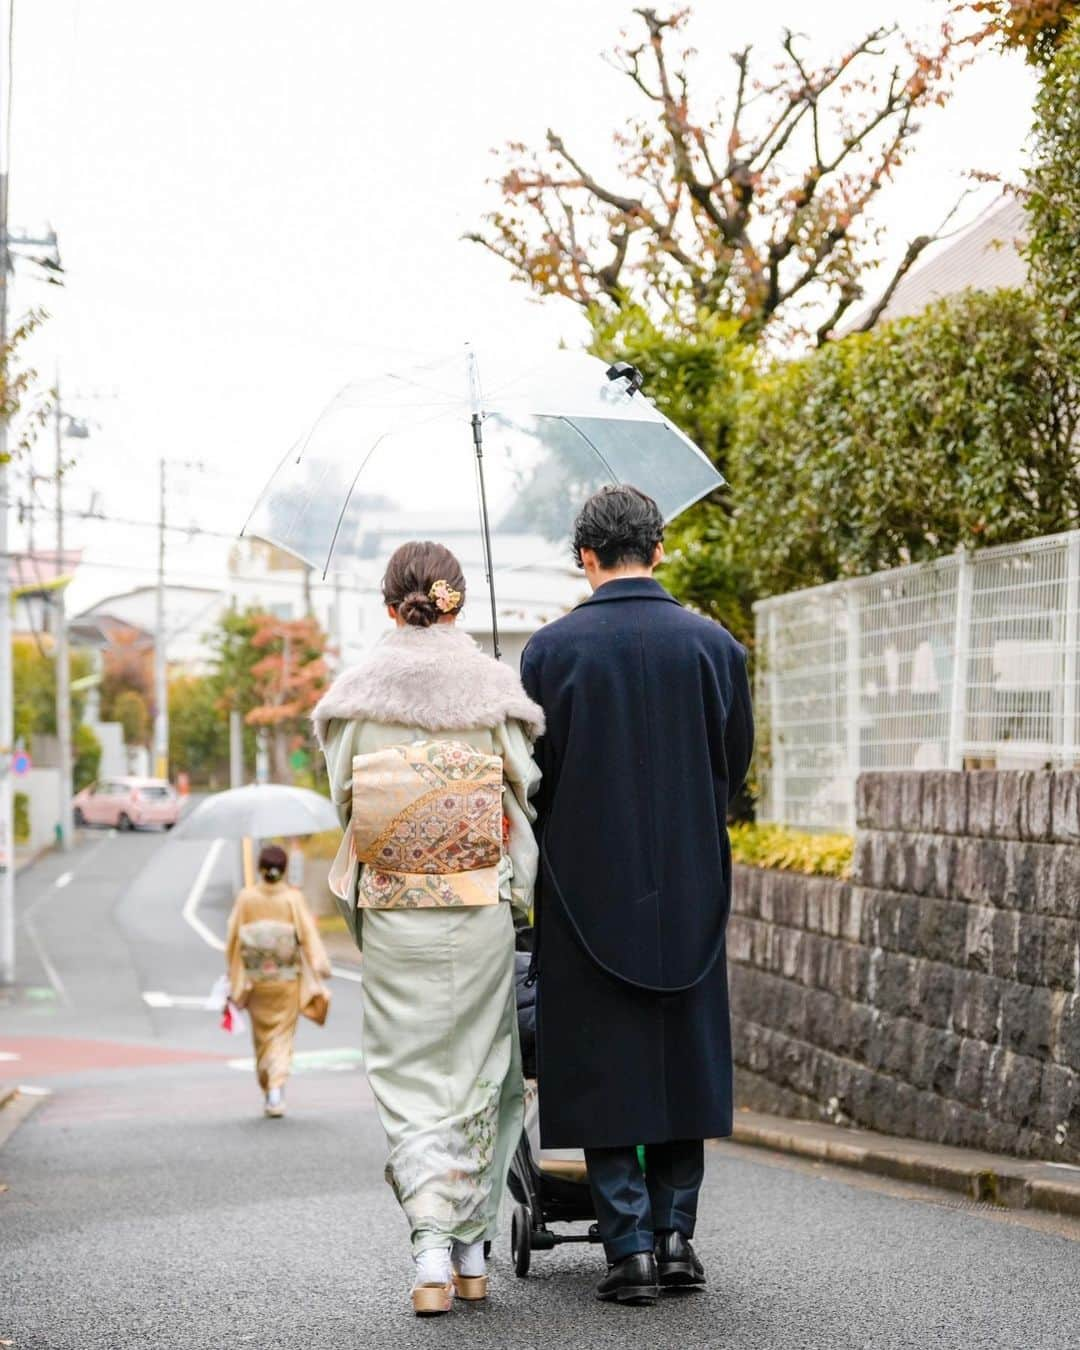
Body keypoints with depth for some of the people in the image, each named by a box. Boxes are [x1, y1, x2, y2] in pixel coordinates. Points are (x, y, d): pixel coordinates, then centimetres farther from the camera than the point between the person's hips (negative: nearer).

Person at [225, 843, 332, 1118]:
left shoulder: (246, 897, -5)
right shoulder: (293, 898, -9)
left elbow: (234, 939, 0)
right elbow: (308, 936, -12)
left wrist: (235, 977, 13)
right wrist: (319, 974, -9)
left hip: (256, 979, 1)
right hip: (287, 979, -1)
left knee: (262, 1036, 17)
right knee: (282, 1036, 6)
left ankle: (268, 1092, 24)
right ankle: (277, 1089, -13)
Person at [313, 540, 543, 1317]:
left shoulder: (356, 695, -3)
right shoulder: (497, 688, -4)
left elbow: (345, 803, 2)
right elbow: (525, 795, 0)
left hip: (390, 911, 0)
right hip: (481, 910, 0)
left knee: (409, 1077, 6)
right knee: (477, 1072, 13)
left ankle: (430, 1250, -8)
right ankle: (471, 1251, 17)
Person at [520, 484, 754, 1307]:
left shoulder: (551, 649, -7)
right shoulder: (715, 645, -1)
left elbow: (534, 774, -2)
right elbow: (736, 765, 7)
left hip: (587, 883, -2)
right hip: (689, 882, 2)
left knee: (601, 1063, 3)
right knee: (683, 1054, 13)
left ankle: (631, 1246, 1)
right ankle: (675, 1231, 14)